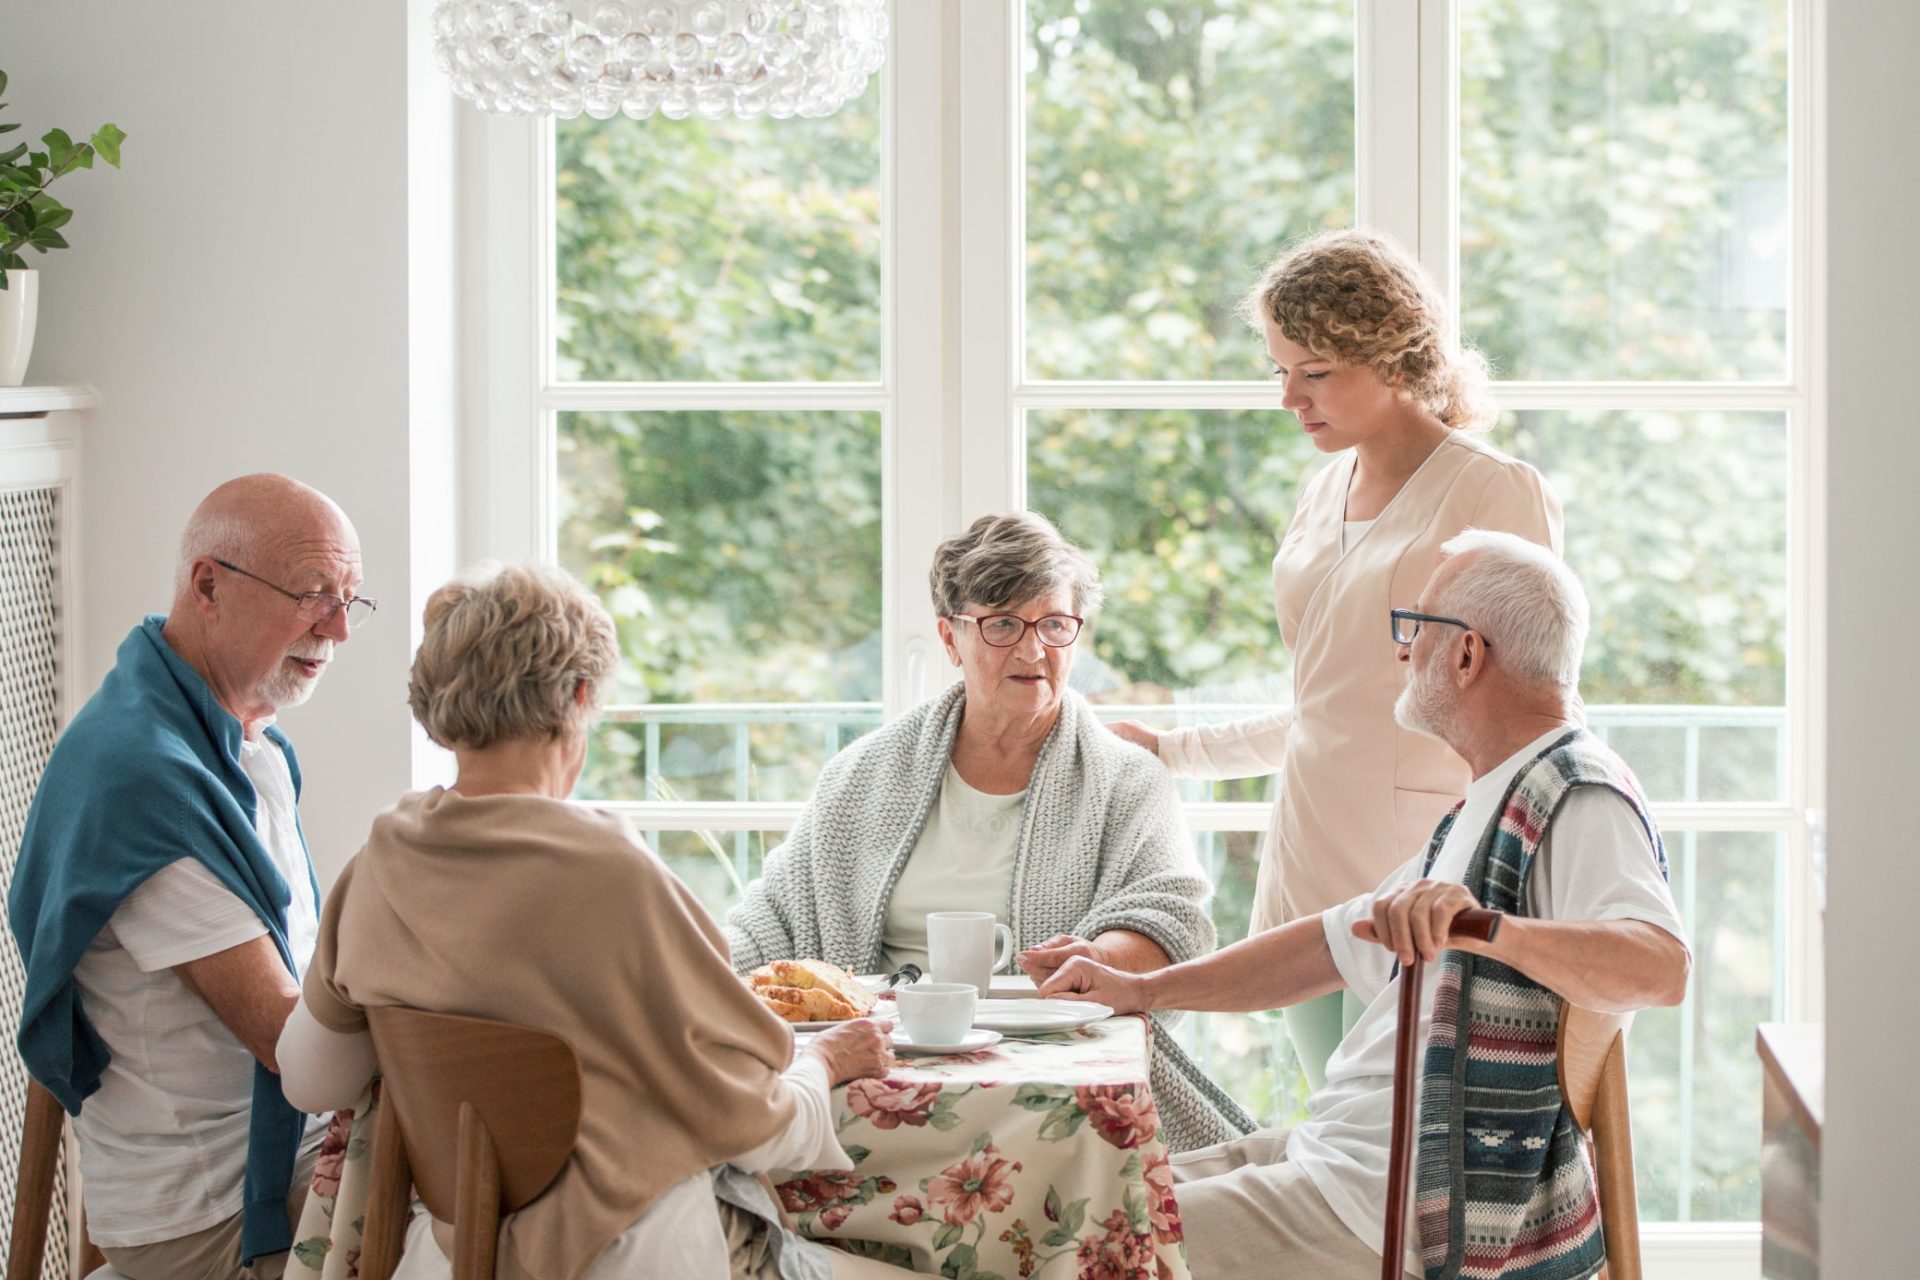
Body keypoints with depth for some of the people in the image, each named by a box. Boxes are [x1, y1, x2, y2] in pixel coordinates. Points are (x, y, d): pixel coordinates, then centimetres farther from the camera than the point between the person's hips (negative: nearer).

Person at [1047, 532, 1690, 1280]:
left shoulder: (1578, 800, -14)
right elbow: (1336, 945, 26)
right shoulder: (1490, 809, 20)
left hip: (1398, 1210, -10)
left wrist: (1488, 928, -47)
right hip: (1335, 1155, 10)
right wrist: (1143, 990, 20)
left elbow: (1661, 968, -32)